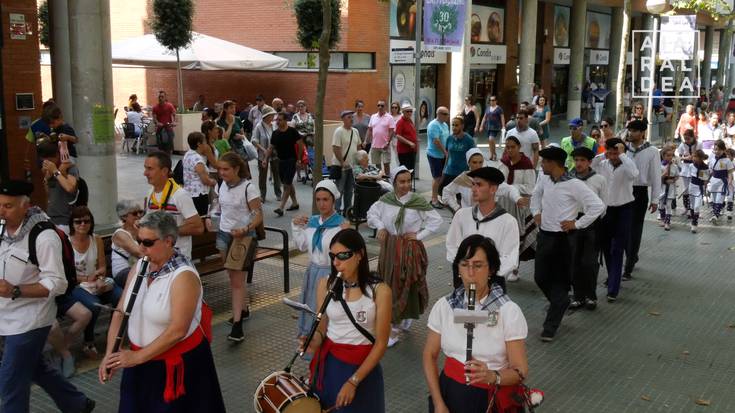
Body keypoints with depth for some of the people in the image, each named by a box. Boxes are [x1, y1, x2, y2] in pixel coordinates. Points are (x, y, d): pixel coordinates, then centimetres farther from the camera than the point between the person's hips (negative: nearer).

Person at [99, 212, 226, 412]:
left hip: (178, 363, -6)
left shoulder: (184, 276, -22)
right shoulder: (139, 266, 0)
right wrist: (109, 355, -7)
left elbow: (178, 331, -25)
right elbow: (120, 311, 2)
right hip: (139, 361, 7)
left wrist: (138, 357, -20)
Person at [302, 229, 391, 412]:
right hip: (329, 362, 3)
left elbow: (381, 344, -12)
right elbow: (322, 328, 6)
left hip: (363, 366, -2)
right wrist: (314, 341, -17)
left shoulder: (379, 290, -14)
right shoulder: (326, 284, -4)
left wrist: (353, 381, -16)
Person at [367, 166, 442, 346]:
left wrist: (419, 235, -10)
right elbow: (372, 213, 13)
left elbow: (436, 220, -6)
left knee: (404, 286, -1)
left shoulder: (418, 202, -12)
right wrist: (380, 227, -2)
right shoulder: (386, 199, -2)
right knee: (390, 285, 13)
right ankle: (404, 317, 36)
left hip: (410, 249, -4)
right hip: (389, 248, 4)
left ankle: (395, 328, 7)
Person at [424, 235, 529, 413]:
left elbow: (520, 370, -14)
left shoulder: (509, 311, -13)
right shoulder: (444, 306, -5)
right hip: (451, 393, 2)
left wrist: (492, 376, -33)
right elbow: (430, 355, 1)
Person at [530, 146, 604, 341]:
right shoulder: (544, 179, 2)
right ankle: (561, 303, 41)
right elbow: (536, 195, 25)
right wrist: (536, 212, 11)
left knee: (560, 281, 2)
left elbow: (598, 206, -19)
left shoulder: (574, 185, -17)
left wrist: (577, 224, -16)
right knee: (540, 277, 12)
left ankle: (550, 326, 10)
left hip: (563, 238, -6)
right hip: (544, 235, 7)